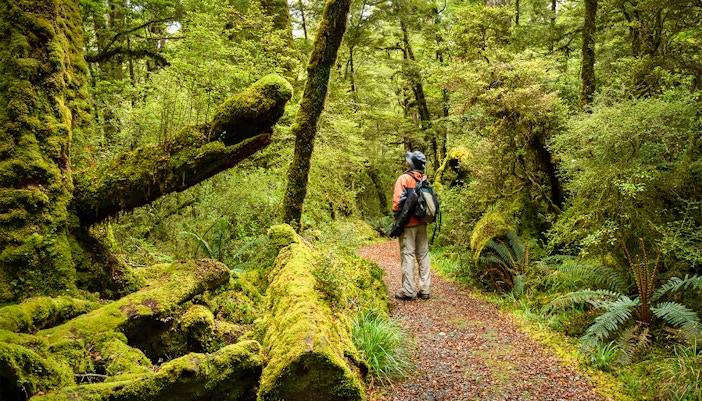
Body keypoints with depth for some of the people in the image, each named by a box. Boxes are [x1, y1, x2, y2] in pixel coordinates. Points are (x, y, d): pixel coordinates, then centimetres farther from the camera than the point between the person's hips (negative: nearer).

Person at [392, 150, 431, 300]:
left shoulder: (404, 178, -11)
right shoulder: (425, 179, 7)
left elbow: (398, 200, -15)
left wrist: (396, 214, -2)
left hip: (408, 223, -6)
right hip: (422, 223, 6)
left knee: (408, 255, -2)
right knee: (423, 255, 10)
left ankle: (408, 291, -2)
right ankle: (425, 289, 13)